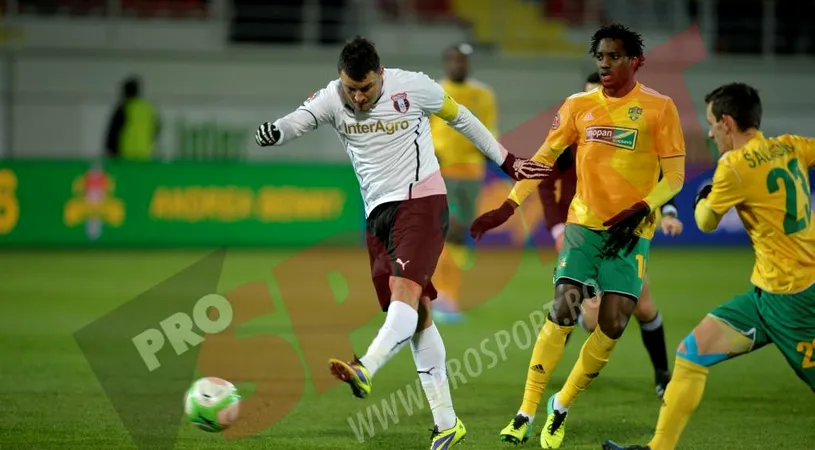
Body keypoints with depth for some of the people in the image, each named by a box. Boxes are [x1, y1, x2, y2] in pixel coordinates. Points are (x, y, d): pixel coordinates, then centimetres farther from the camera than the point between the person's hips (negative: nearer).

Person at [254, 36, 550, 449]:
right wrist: (273, 131, -43)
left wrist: (506, 161, 14)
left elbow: (460, 117, 8)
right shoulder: (332, 99, -1)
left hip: (421, 202, -5)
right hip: (378, 213, 5)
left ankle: (364, 371, -49)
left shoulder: (412, 87, -7)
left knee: (404, 291, -26)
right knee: (417, 313, 5)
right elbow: (297, 122, -19)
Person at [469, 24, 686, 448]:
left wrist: (641, 210, -19)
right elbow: (544, 158, 9)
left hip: (630, 231, -1)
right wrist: (508, 206, 0)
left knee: (612, 325, -7)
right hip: (584, 221, 1)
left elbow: (674, 176, -4)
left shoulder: (658, 107, -4)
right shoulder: (578, 105, 5)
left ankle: (562, 406, 13)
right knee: (562, 313, -12)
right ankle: (526, 412, -7)